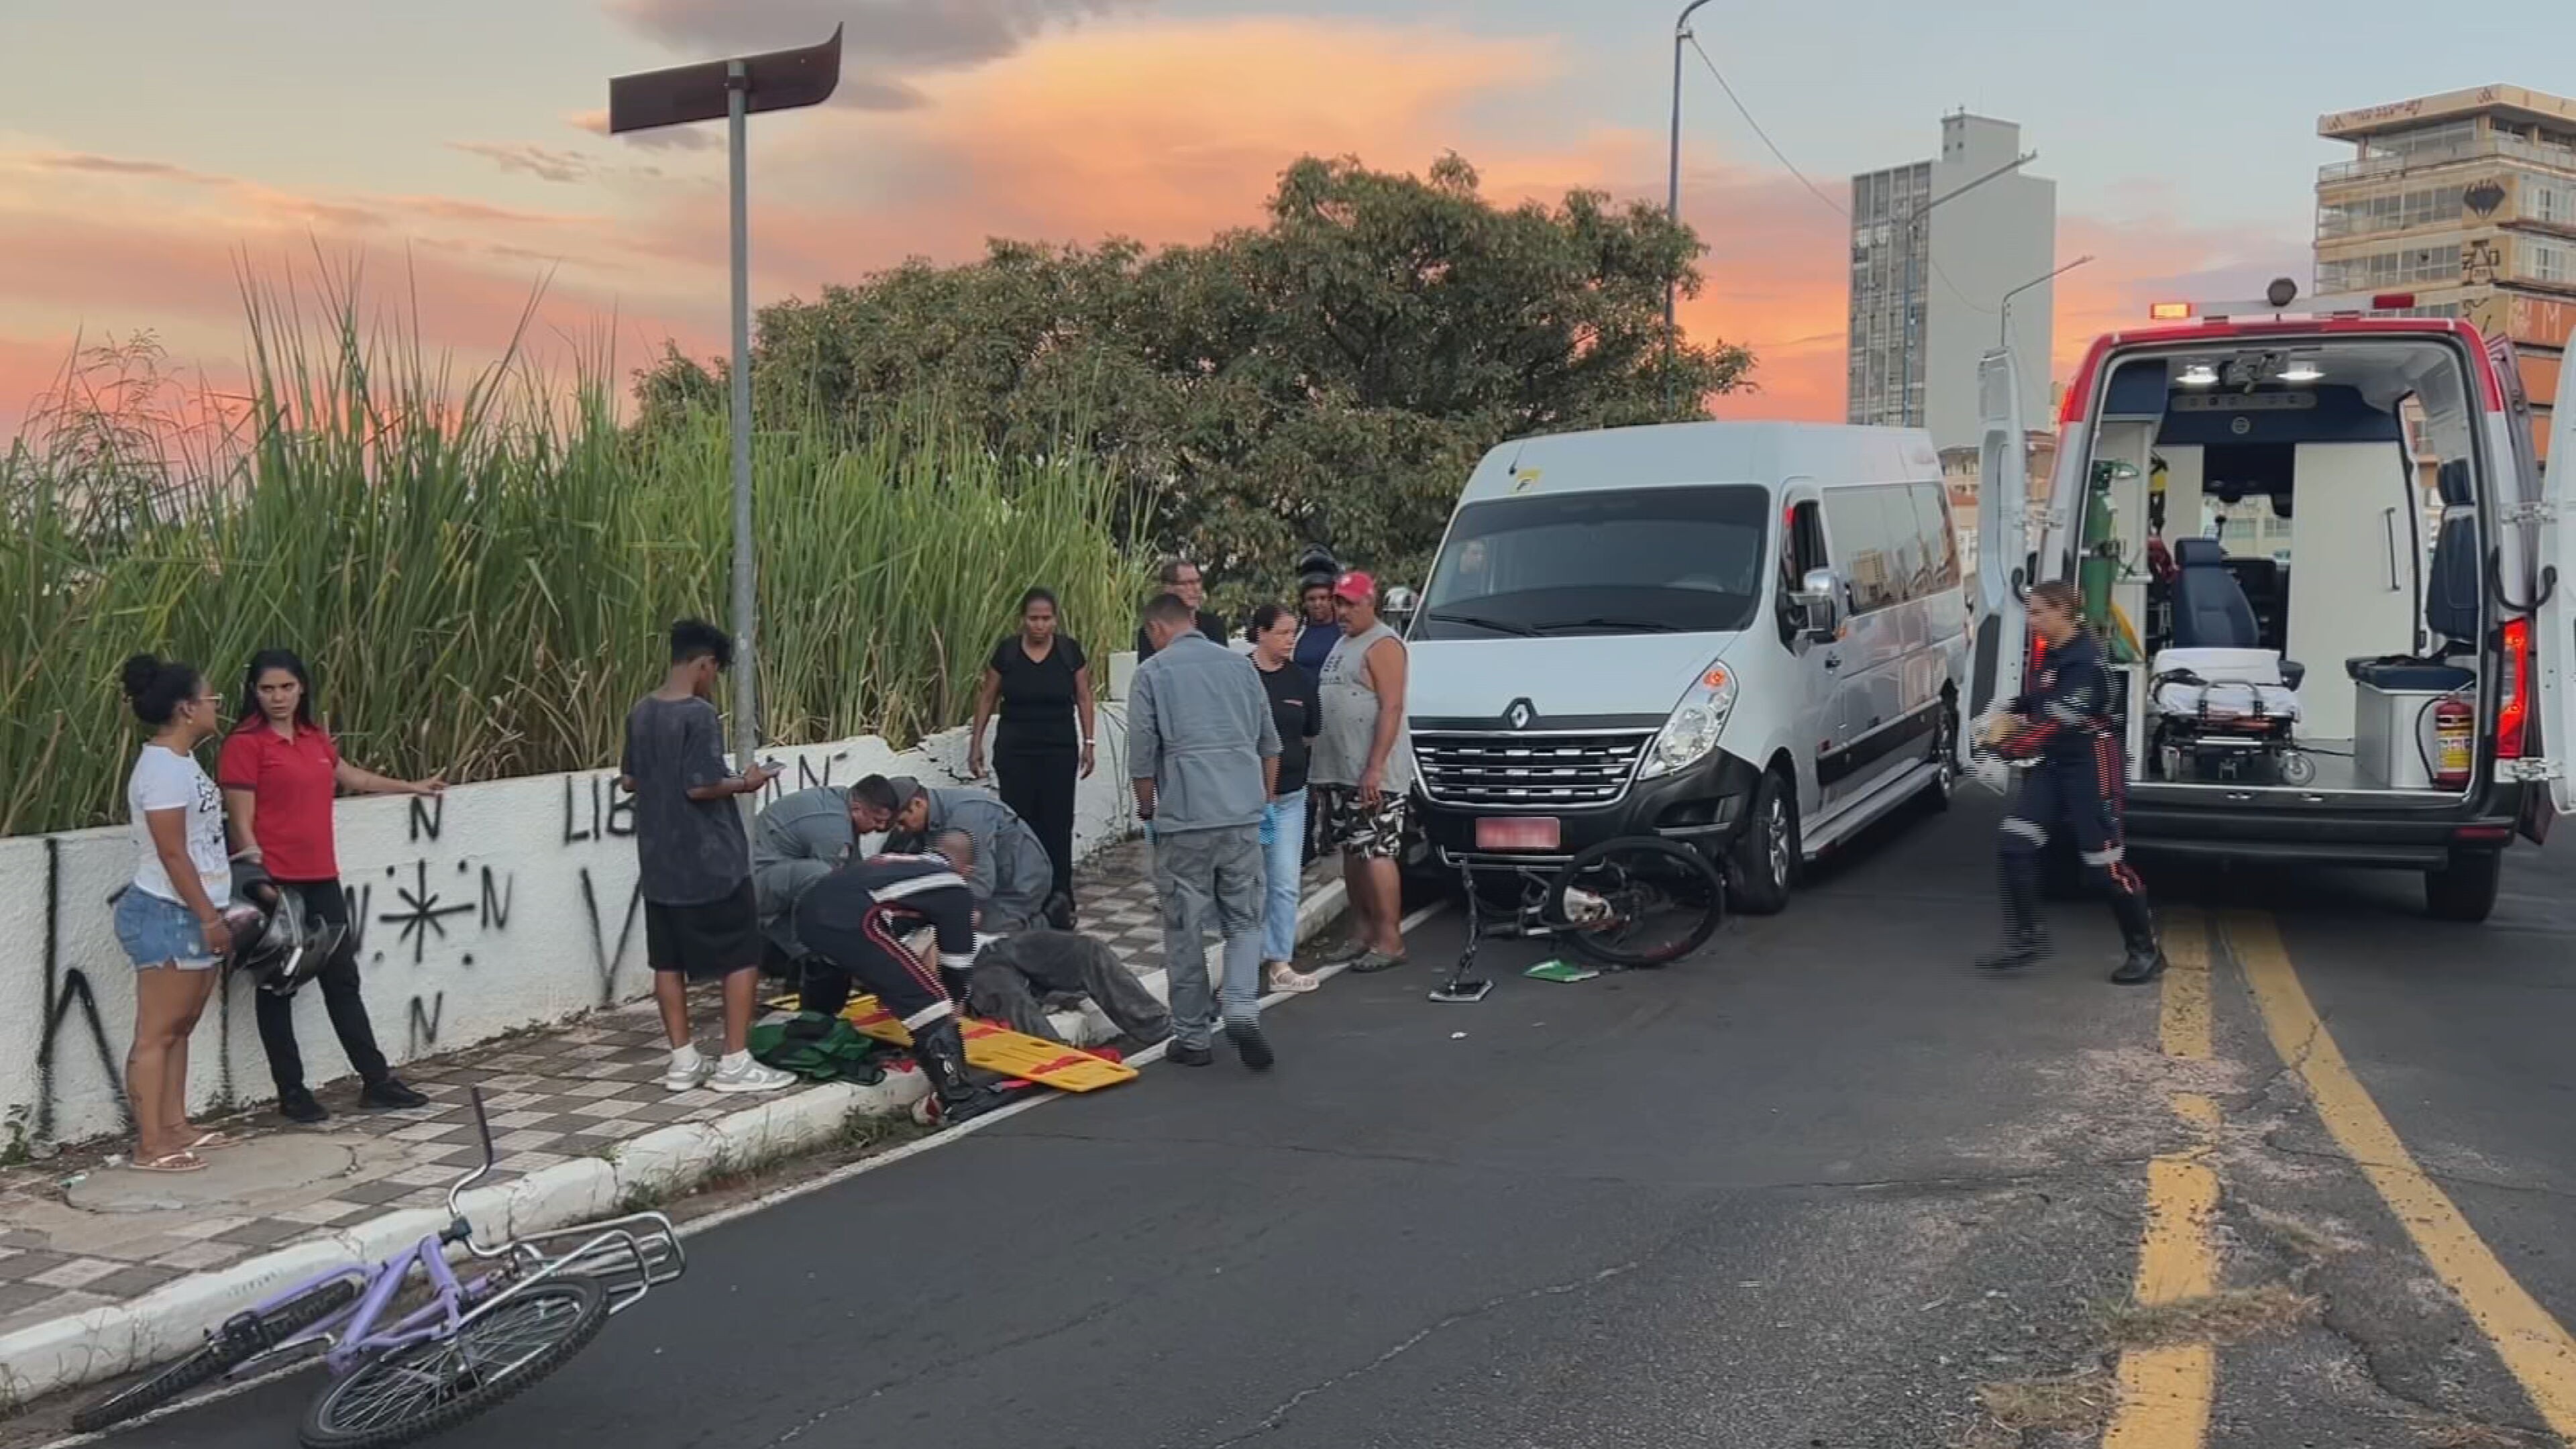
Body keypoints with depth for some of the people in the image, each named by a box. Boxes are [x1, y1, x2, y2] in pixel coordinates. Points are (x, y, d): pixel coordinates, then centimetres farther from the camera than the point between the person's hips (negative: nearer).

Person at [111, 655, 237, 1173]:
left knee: (179, 1028, 14)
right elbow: (173, 855, -21)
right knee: (156, 1034, -5)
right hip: (168, 916, -10)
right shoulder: (163, 769, -18)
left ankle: (174, 1127, 21)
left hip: (189, 916, 10)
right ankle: (151, 1146, -1)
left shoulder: (178, 759, 12)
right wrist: (210, 919, -19)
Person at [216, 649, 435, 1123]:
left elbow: (351, 776, 32)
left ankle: (376, 1081, 19)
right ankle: (291, 1093, 14)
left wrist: (413, 787, 44)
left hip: (322, 880, 7)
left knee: (343, 980, 12)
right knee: (277, 986, 5)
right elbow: (241, 823, -13)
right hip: (276, 884, -7)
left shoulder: (315, 739, 12)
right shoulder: (245, 745, -9)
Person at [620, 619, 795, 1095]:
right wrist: (743, 782, -6)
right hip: (711, 863, -8)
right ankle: (735, 1064, 3)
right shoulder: (700, 715, -17)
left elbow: (630, 780, 15)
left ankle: (683, 1062, 15)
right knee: (742, 958, 2)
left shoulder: (640, 713, 7)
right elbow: (700, 787, -21)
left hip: (659, 862, 8)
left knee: (669, 961, 11)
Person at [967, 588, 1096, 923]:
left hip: (1059, 750, 0)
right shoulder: (1006, 651, -4)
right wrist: (976, 742, 4)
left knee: (1057, 825, -1)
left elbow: (1083, 698, 6)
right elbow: (987, 697, 6)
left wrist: (1088, 742, 3)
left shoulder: (1070, 650, -3)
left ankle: (1060, 900, 4)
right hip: (1014, 750, 0)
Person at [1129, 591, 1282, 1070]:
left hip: (1184, 818, -3)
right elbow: (1270, 743, 17)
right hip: (1244, 815, 3)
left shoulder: (1152, 673, -1)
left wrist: (1146, 808, 15)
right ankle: (1242, 1010, -8)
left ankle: (1193, 1036, 12)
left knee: (1185, 930, 6)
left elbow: (1141, 754, -2)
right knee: (1244, 921, 12)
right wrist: (1265, 800, 28)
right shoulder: (1240, 665, 12)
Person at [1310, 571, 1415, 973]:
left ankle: (1389, 942, -7)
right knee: (1352, 853, 12)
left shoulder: (1382, 645, -10)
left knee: (1376, 854, -9)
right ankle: (1361, 932, 20)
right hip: (1336, 773, 9)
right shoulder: (1343, 644, 20)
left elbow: (1392, 707, -18)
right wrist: (1319, 771, 20)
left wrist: (1375, 768, -24)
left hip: (1372, 776, -9)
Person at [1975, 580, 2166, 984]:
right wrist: (2008, 718, 0)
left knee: (2106, 866, -3)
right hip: (2053, 765, 9)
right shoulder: (2051, 652, 9)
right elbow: (2035, 698, 20)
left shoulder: (2084, 663, -22)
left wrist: (2008, 747, -20)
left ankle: (2146, 951, 12)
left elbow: (2056, 720, -27)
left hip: (2091, 769, -9)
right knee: (2013, 846, -2)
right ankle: (2027, 938, 6)